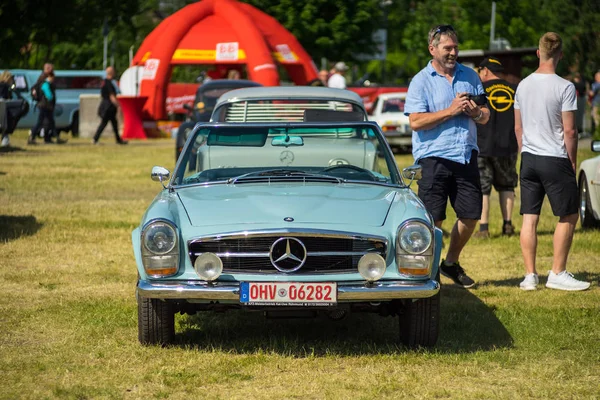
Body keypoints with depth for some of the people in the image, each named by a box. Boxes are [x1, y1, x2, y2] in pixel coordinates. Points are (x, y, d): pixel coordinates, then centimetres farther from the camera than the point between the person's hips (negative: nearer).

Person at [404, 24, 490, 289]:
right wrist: (451, 111, -16)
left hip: (466, 155, 5)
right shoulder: (421, 81, -1)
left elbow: (485, 117, 17)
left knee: (471, 215, 6)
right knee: (433, 220, -4)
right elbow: (416, 122, -12)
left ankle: (451, 263, 26)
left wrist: (476, 112, -6)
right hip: (434, 157, -5)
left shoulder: (470, 77, 14)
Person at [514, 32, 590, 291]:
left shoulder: (523, 86, 6)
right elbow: (569, 131, -11)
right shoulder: (564, 87, -12)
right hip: (555, 160, -5)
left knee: (529, 218, 6)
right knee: (568, 217, 7)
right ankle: (557, 274, 7)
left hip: (528, 159, 6)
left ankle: (530, 276, 7)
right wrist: (572, 162, 0)